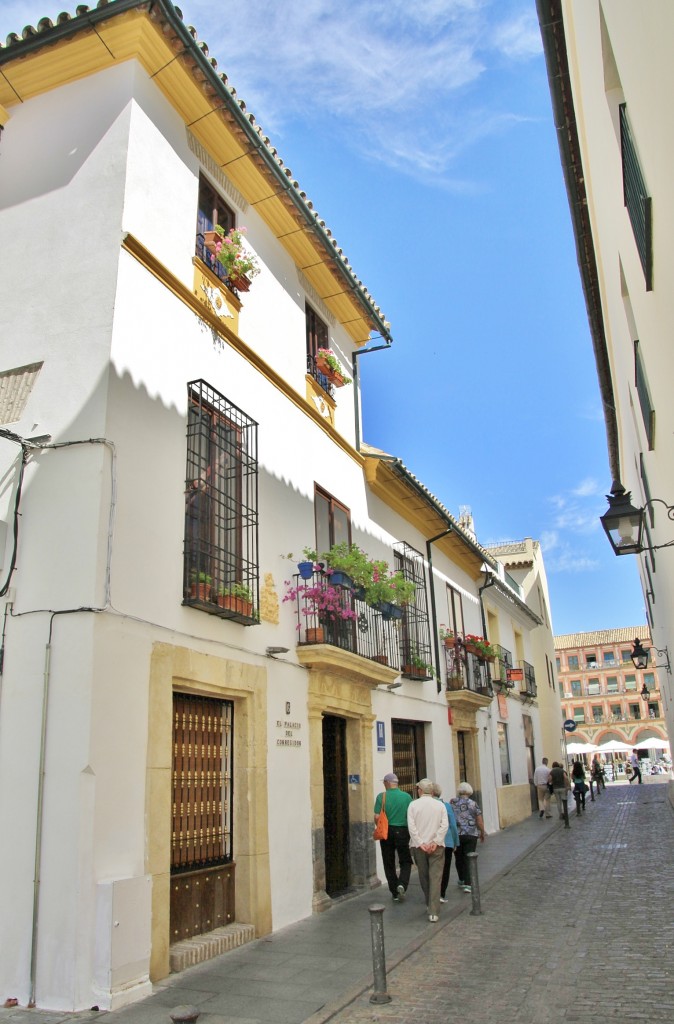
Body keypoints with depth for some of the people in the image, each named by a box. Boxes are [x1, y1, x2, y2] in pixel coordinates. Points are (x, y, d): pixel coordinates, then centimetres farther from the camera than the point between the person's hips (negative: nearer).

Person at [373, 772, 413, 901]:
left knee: (389, 864, 12)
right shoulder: (407, 796, -4)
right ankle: (402, 884, -11)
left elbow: (377, 817, -10)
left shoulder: (381, 796, -6)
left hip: (386, 832, 0)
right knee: (405, 861, 13)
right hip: (402, 832, 0)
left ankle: (395, 893, 15)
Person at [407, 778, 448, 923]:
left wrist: (421, 843, -9)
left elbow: (411, 826, -9)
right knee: (435, 878, -1)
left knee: (423, 877, 17)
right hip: (436, 846, 0)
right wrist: (436, 842, -10)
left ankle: (429, 904, 30)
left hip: (418, 846, 1)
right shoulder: (440, 805, 2)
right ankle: (433, 912, -8)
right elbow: (445, 825, -7)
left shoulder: (413, 805, -1)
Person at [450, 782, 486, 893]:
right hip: (471, 835, -1)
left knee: (459, 858, 17)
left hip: (456, 835, 1)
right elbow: (480, 822, -1)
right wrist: (482, 833, 11)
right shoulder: (473, 804, -4)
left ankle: (462, 880, 32)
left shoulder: (452, 803, -2)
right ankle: (467, 884, -6)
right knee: (469, 859, 2)